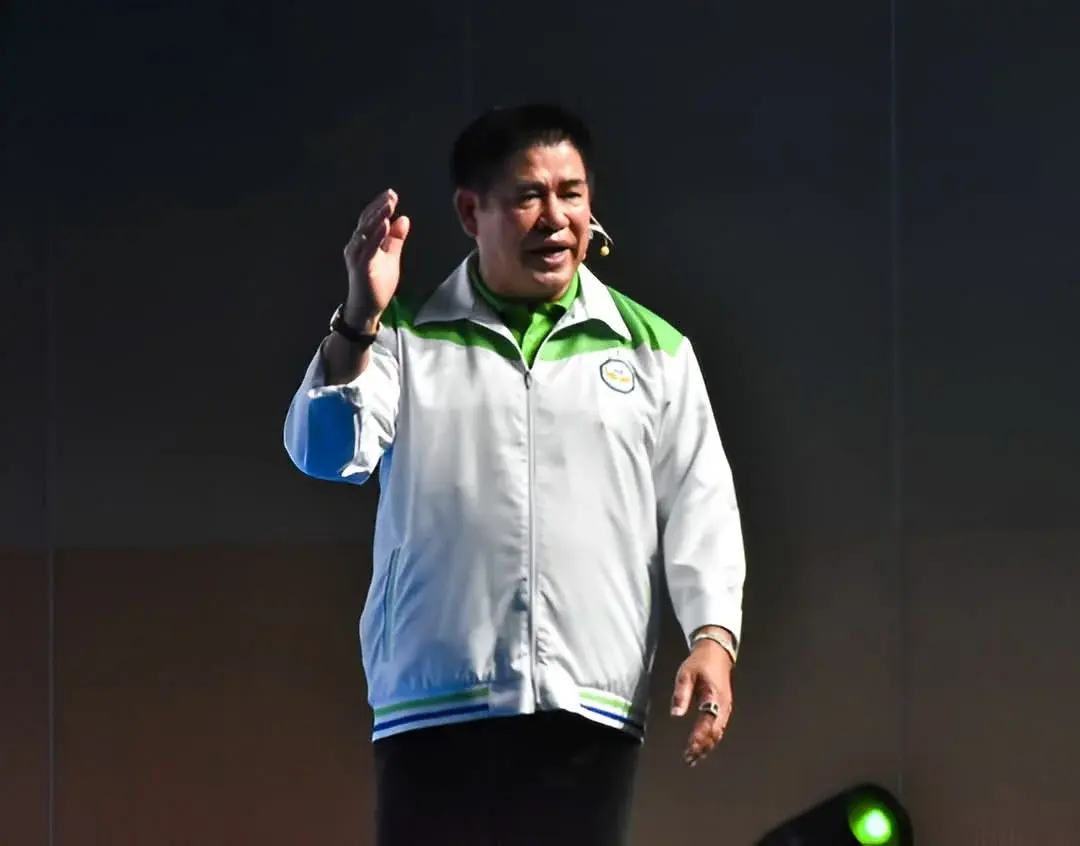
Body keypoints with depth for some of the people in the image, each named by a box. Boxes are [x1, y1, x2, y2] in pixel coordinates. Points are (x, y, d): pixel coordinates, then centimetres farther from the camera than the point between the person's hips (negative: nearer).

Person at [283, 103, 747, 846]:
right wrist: (360, 320, -20)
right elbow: (325, 451, -5)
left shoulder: (651, 349, 12)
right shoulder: (409, 340, 9)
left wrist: (714, 634, -8)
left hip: (590, 704, 1)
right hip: (435, 702, -1)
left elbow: (699, 504, 8)